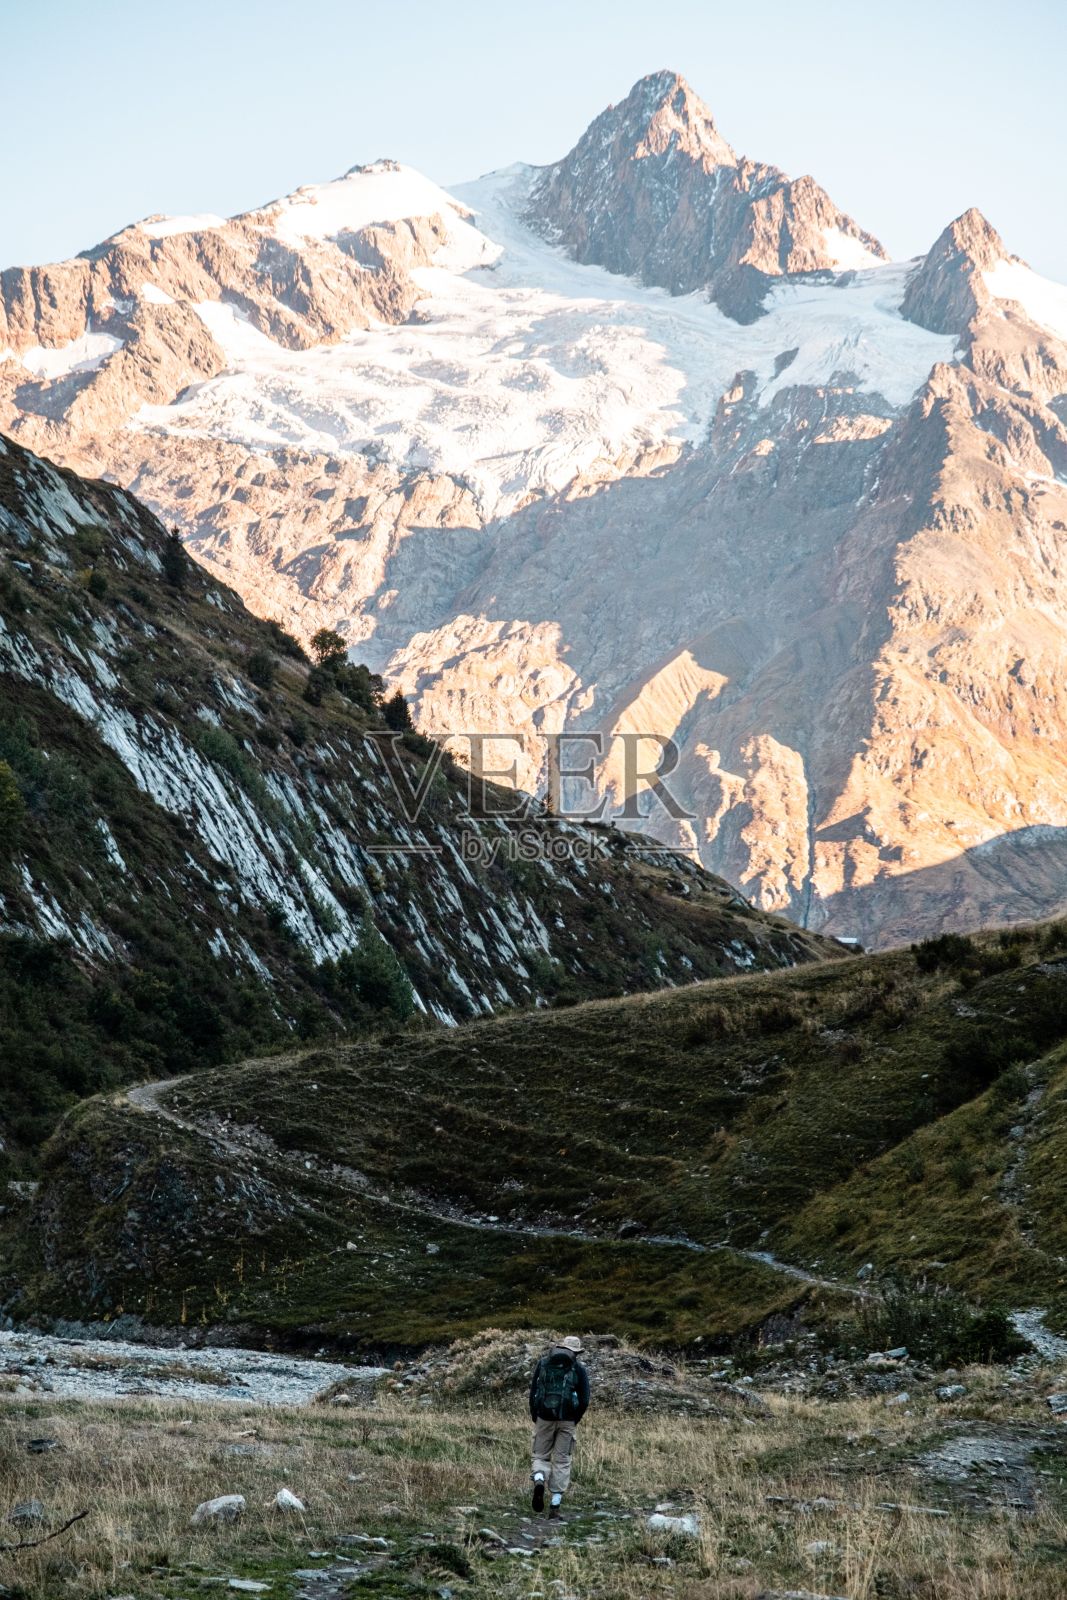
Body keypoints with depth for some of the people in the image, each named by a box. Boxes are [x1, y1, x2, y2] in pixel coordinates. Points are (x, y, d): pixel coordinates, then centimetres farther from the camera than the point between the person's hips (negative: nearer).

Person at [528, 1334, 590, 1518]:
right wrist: (575, 1420, 11)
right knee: (562, 1462, 8)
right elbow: (584, 1400, -2)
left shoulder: (543, 1363, 7)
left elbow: (533, 1390, 2)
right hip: (568, 1420, -1)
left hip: (544, 1418, 1)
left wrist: (534, 1416, 11)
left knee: (541, 1457, 15)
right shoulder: (579, 1369, 3)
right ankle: (555, 1506, 4)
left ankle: (539, 1481, -17)